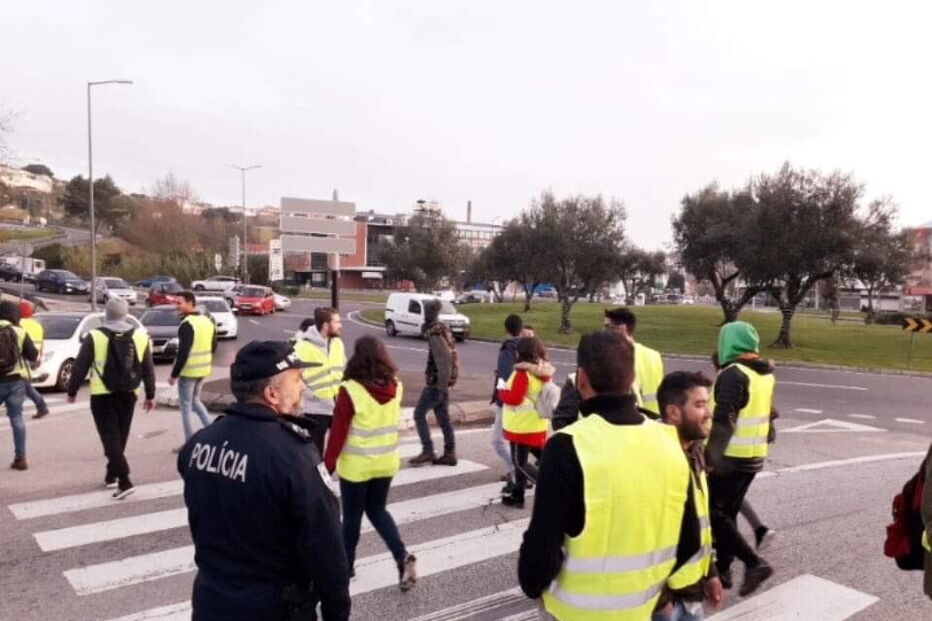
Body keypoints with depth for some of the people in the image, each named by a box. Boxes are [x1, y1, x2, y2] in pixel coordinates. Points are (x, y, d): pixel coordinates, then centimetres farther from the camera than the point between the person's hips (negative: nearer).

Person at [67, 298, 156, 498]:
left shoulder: (94, 337, -9)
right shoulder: (140, 336, 0)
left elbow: (80, 367, -5)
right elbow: (148, 369, 4)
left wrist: (72, 391, 8)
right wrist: (150, 395, 11)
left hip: (102, 396, -3)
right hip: (128, 394, 4)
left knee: (110, 438, -2)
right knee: (120, 436, 17)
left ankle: (124, 481, -12)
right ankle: (111, 475, 30)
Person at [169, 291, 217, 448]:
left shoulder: (187, 324, -18)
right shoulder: (207, 321, 9)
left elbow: (183, 352, -22)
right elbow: (213, 347, 15)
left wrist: (174, 374, -15)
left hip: (188, 371, -8)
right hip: (203, 370, 8)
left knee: (185, 406, 4)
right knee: (195, 401, 24)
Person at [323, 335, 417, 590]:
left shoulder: (351, 390, -20)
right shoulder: (395, 387, -4)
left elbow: (338, 431, -15)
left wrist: (328, 463, -5)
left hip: (356, 465, -4)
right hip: (387, 462, 5)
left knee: (352, 515, 15)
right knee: (377, 510, 21)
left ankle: (346, 564, 31)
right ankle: (403, 557, 6)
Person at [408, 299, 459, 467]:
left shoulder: (435, 334, -18)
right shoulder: (442, 329, 12)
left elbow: (445, 361, -24)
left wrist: (442, 388, -24)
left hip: (436, 382, -9)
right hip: (441, 381, 9)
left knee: (419, 414, -1)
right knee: (443, 416, 11)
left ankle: (428, 452, 2)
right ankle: (449, 454, 15)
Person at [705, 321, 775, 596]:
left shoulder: (733, 374, -18)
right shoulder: (766, 374, 11)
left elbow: (723, 420, -24)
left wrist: (710, 456, -22)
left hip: (731, 457, -9)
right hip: (754, 456, 9)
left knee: (713, 513, 1)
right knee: (728, 512, 17)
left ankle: (754, 563, -4)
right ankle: (722, 569, 22)